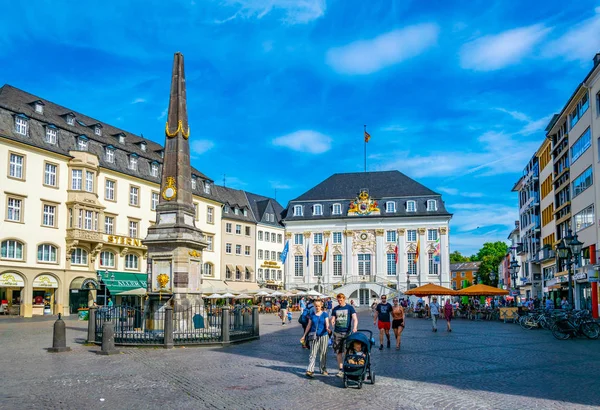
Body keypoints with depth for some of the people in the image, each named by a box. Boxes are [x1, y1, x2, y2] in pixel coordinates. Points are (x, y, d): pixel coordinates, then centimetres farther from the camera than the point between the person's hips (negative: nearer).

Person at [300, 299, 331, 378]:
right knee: (313, 354, -6)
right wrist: (304, 335, 12)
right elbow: (309, 325, 12)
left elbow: (327, 324, -8)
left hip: (323, 336, -1)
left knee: (323, 353, 7)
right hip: (314, 336, 1)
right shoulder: (312, 315, 7)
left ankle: (323, 369, 19)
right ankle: (310, 370, -10)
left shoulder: (325, 314, 2)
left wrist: (328, 328, -31)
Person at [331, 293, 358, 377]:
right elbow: (332, 319, 10)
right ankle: (340, 369, 11)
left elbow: (355, 319, -7)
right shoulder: (335, 309, 10)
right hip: (337, 332, 3)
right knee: (338, 352, 4)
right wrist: (332, 323, -15)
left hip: (347, 332, -3)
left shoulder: (350, 308, 1)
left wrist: (354, 328, -24)